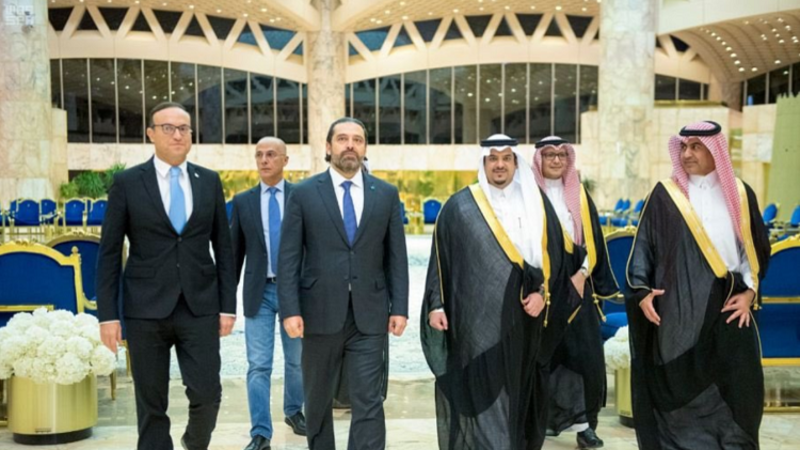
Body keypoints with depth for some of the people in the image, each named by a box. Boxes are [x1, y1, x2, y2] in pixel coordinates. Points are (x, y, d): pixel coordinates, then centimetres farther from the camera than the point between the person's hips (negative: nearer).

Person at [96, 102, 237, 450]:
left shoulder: (209, 181, 7)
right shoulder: (127, 183, 1)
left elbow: (223, 248, 8)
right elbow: (109, 253, 0)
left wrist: (228, 305, 3)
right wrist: (107, 314, -5)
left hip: (200, 307, 2)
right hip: (146, 309, -1)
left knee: (207, 394, 0)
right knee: (151, 404, 6)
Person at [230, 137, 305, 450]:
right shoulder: (242, 201, 4)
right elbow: (234, 251, 7)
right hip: (259, 292, 0)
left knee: (296, 360, 14)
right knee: (258, 366, -1)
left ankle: (293, 411, 36)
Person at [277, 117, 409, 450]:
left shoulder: (386, 194, 6)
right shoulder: (303, 194, 1)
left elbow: (396, 257, 6)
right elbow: (288, 258, -3)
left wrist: (399, 307, -1)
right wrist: (290, 310, -11)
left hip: (370, 316, 0)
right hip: (320, 313, 0)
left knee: (368, 404, -2)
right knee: (318, 401, 16)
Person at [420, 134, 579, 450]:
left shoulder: (537, 204, 8)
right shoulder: (460, 206, 0)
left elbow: (554, 255, 8)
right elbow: (440, 257, 0)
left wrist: (543, 294, -6)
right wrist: (436, 304, -5)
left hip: (522, 322, 3)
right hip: (477, 321, -3)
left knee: (516, 396, 12)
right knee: (484, 399, -4)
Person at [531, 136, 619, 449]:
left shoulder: (580, 195, 11)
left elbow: (593, 240, 8)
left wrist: (582, 274, -6)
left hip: (577, 284, 3)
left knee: (585, 352, -4)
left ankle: (583, 422, 3)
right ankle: (543, 419, 14)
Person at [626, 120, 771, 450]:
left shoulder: (740, 194, 8)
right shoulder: (665, 194, 2)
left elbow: (756, 248, 13)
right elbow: (644, 245, 1)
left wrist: (750, 292, 1)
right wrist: (641, 290, -9)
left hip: (728, 308, 2)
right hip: (679, 310, -2)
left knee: (736, 390, 3)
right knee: (683, 392, 2)